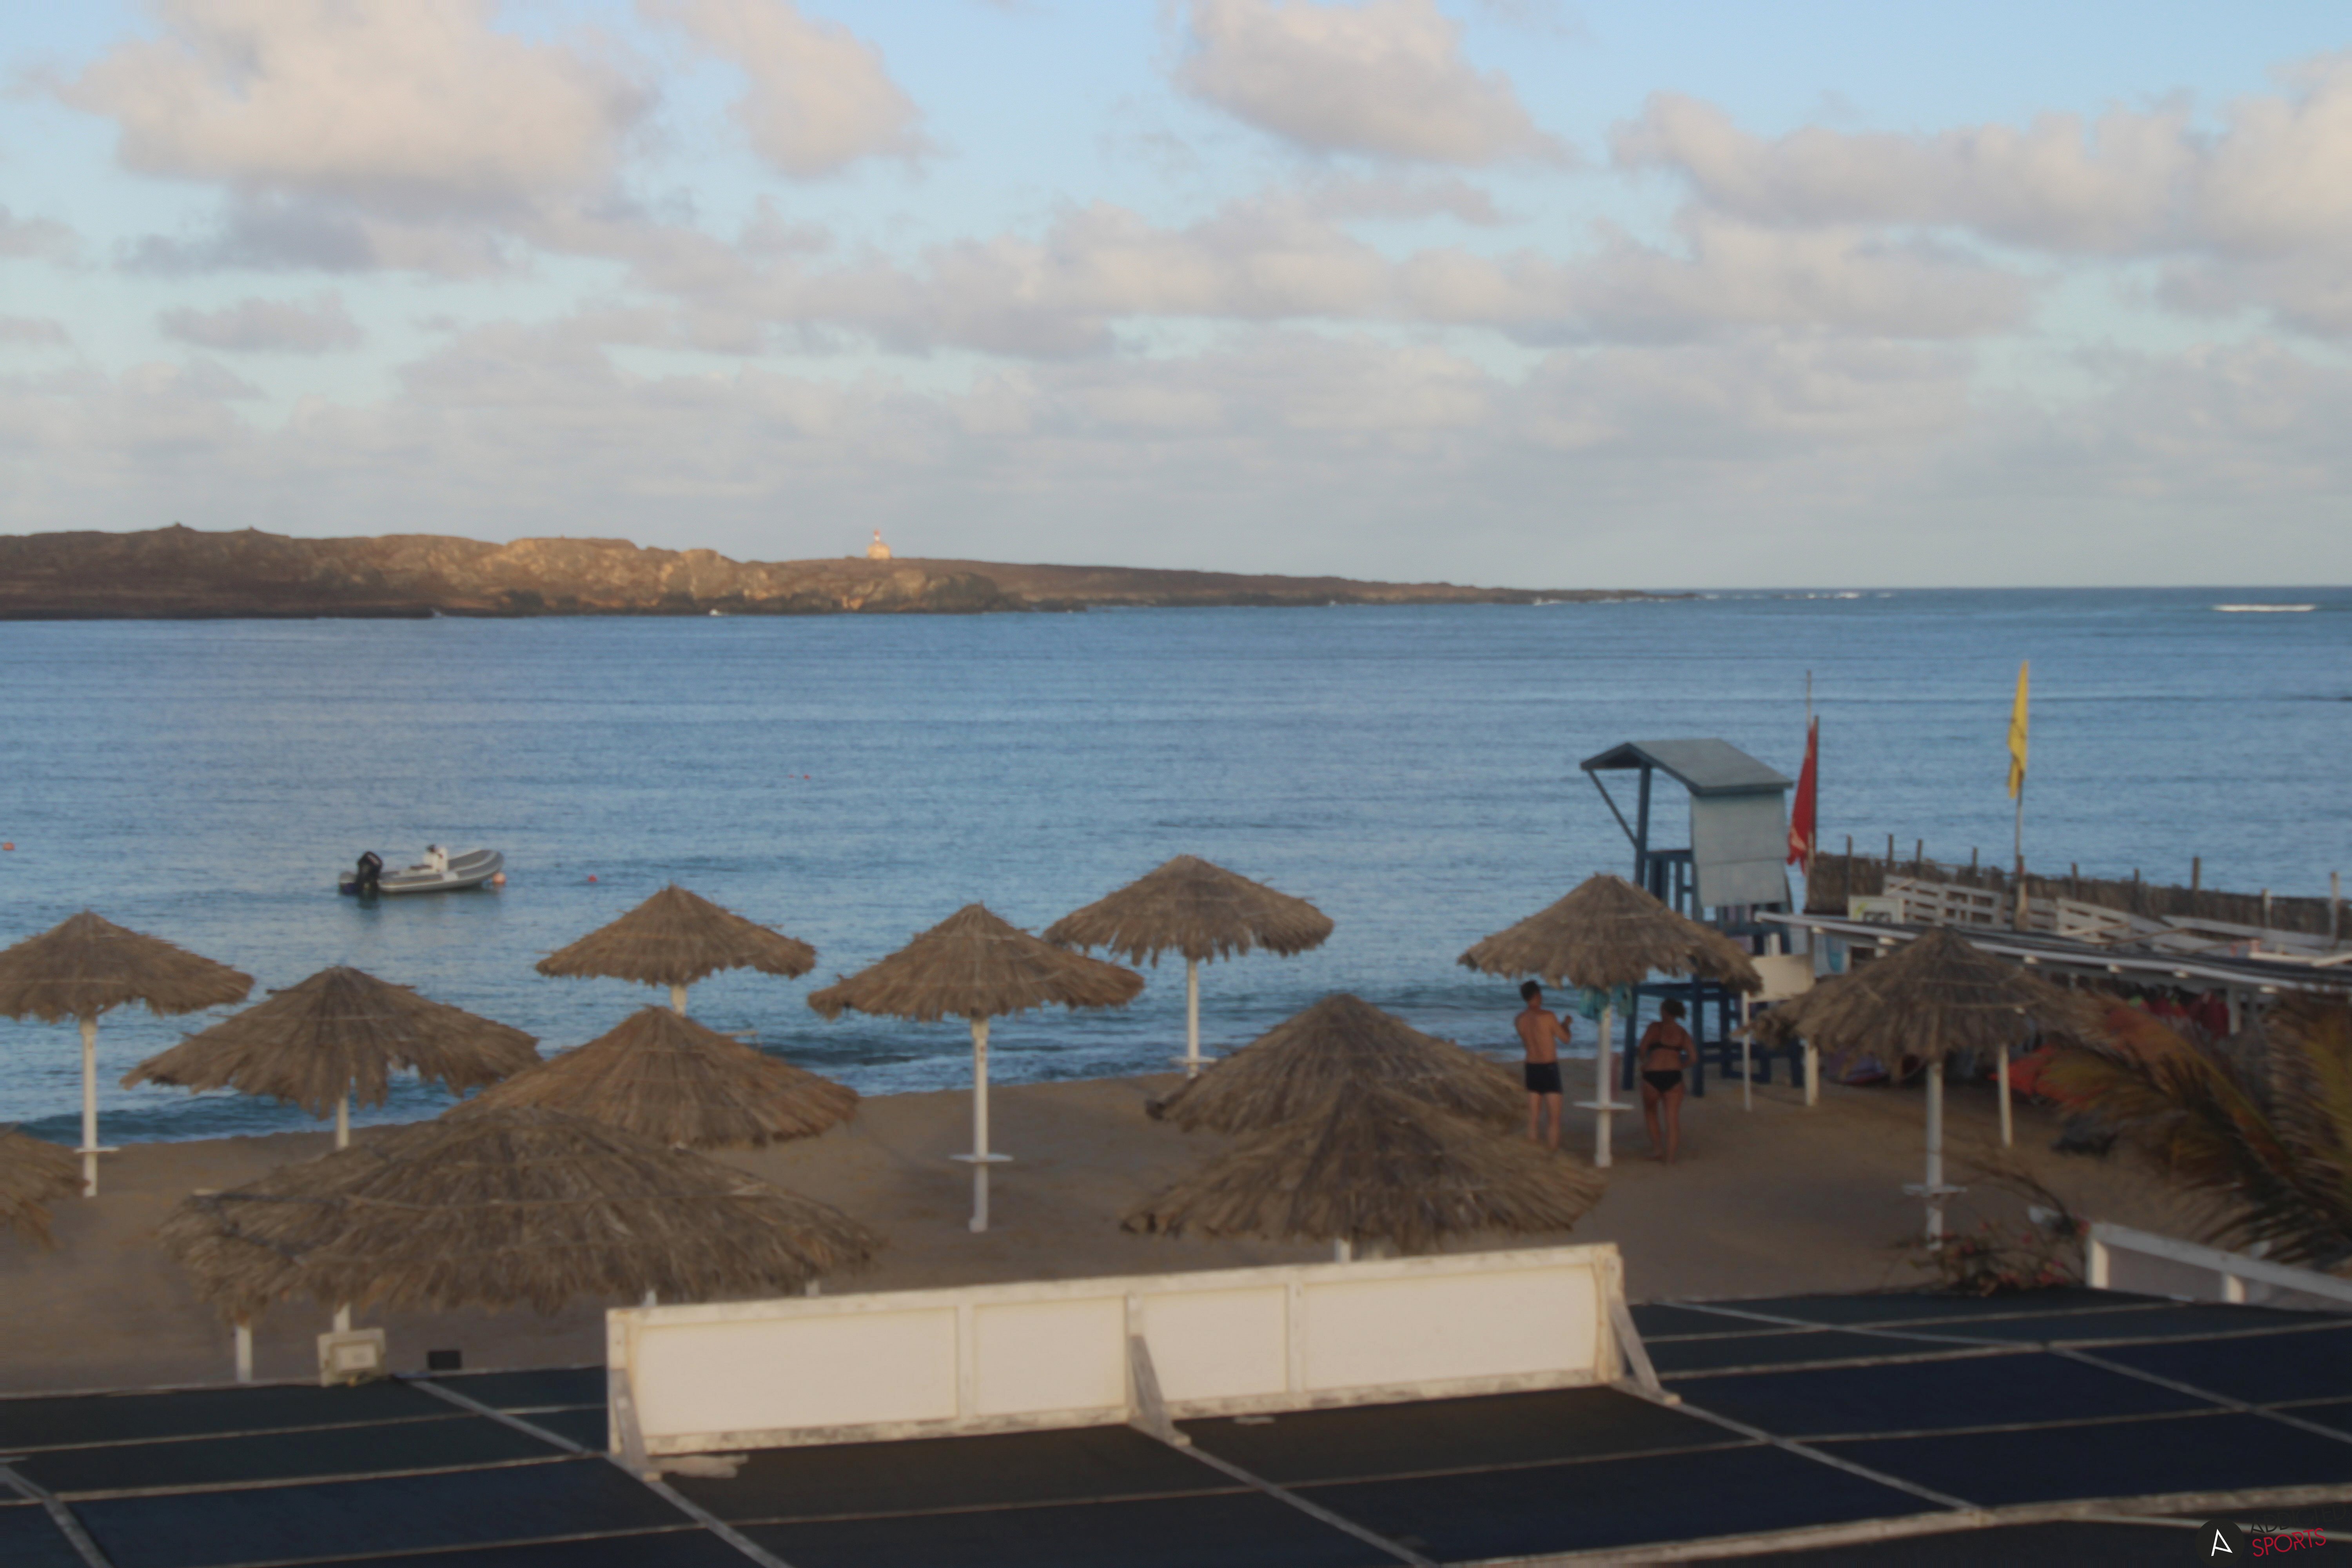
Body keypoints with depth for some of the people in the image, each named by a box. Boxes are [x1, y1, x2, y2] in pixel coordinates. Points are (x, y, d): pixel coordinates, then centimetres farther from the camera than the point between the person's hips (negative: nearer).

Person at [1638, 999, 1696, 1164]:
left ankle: (1657, 1146, 14)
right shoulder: (1682, 1033, 7)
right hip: (1674, 1076, 2)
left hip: (1652, 1075, -2)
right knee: (1673, 1118, 6)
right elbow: (1693, 1057, 1)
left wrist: (1643, 1062, 12)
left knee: (1650, 1111, 23)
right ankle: (1671, 1156, 1)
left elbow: (1642, 1051, -8)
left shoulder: (1656, 1028, -2)